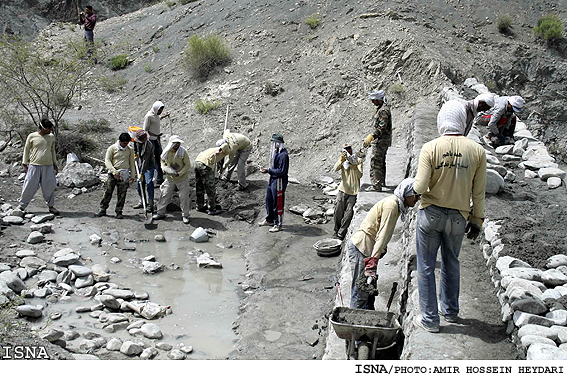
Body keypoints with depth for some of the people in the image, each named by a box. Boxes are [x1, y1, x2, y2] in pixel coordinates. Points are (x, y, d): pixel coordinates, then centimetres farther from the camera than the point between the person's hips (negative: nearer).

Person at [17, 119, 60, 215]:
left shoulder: (51, 137, 10)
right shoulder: (32, 136, -1)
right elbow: (26, 150, 7)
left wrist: (55, 164, 20)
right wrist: (25, 164, 5)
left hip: (48, 166, 3)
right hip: (34, 165, -3)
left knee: (50, 187, 3)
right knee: (30, 186, 0)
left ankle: (51, 206, 16)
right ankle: (22, 205, 14)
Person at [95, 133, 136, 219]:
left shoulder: (130, 150, 9)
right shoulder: (112, 148, -1)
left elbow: (132, 163, 14)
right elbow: (107, 161, -6)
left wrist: (132, 175, 8)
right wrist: (114, 171, -17)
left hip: (125, 175, 2)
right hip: (113, 174, -2)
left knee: (122, 194, 2)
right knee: (108, 192, -1)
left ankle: (119, 212, 10)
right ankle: (103, 210, 10)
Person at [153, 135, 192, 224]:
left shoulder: (183, 152, -13)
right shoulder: (165, 153, -4)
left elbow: (188, 165, -10)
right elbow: (163, 164, 9)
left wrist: (179, 173, -19)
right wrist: (166, 169, -12)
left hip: (182, 179, -3)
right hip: (170, 178, 3)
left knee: (184, 197, 0)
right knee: (165, 195, 7)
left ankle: (185, 215, 14)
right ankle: (160, 213, 22)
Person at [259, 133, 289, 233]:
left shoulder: (283, 155, -23)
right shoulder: (276, 152, 8)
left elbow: (282, 171, -24)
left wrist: (268, 171, -21)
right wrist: (268, 170, 9)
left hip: (279, 181, -10)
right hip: (272, 179, 10)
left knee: (278, 203, 0)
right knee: (269, 200, 21)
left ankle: (278, 225, 13)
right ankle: (269, 220, 37)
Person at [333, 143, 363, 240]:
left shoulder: (358, 160, 3)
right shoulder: (342, 160, 9)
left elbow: (360, 175, -6)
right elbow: (336, 168, -11)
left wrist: (355, 167, -23)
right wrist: (341, 160, -28)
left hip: (353, 192, -2)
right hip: (343, 190, 2)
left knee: (348, 213, -4)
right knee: (338, 211, 0)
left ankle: (341, 234, 2)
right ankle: (336, 231, 15)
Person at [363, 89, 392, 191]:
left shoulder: (383, 110, -18)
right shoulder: (380, 109, 16)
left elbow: (382, 127, -25)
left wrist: (371, 137, -29)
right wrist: (371, 137, 22)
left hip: (381, 140, -11)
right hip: (382, 140, 11)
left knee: (375, 162, -10)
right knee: (381, 162, 20)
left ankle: (377, 186, -10)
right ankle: (381, 182, 32)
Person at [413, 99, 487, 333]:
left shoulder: (430, 148, -13)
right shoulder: (477, 151, -6)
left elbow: (420, 187, -16)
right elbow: (478, 193, -1)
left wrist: (415, 184, 8)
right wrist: (477, 220, 10)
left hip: (430, 214, -3)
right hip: (458, 217, 3)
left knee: (426, 266, 10)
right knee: (451, 264, 23)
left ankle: (429, 319, 17)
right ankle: (450, 311, 37)